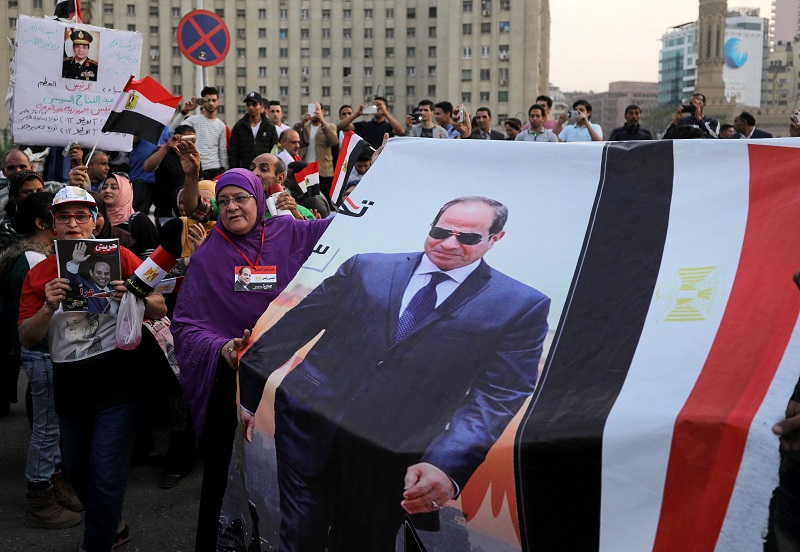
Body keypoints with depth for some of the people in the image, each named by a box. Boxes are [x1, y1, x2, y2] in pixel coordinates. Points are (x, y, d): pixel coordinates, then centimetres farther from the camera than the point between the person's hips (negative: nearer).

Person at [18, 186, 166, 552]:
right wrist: (48, 308, -17)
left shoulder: (119, 258, -4)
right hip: (69, 388, 4)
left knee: (106, 477, -3)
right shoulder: (39, 275, 4)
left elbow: (160, 311, -4)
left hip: (116, 385, -4)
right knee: (78, 472, 19)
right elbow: (27, 340, 1)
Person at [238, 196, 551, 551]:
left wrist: (447, 465, -23)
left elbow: (496, 397, -9)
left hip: (394, 455, -1)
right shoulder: (366, 268, 7)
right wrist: (247, 395, 7)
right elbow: (294, 327, 9)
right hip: (311, 421, 2)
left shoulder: (521, 306, -1)